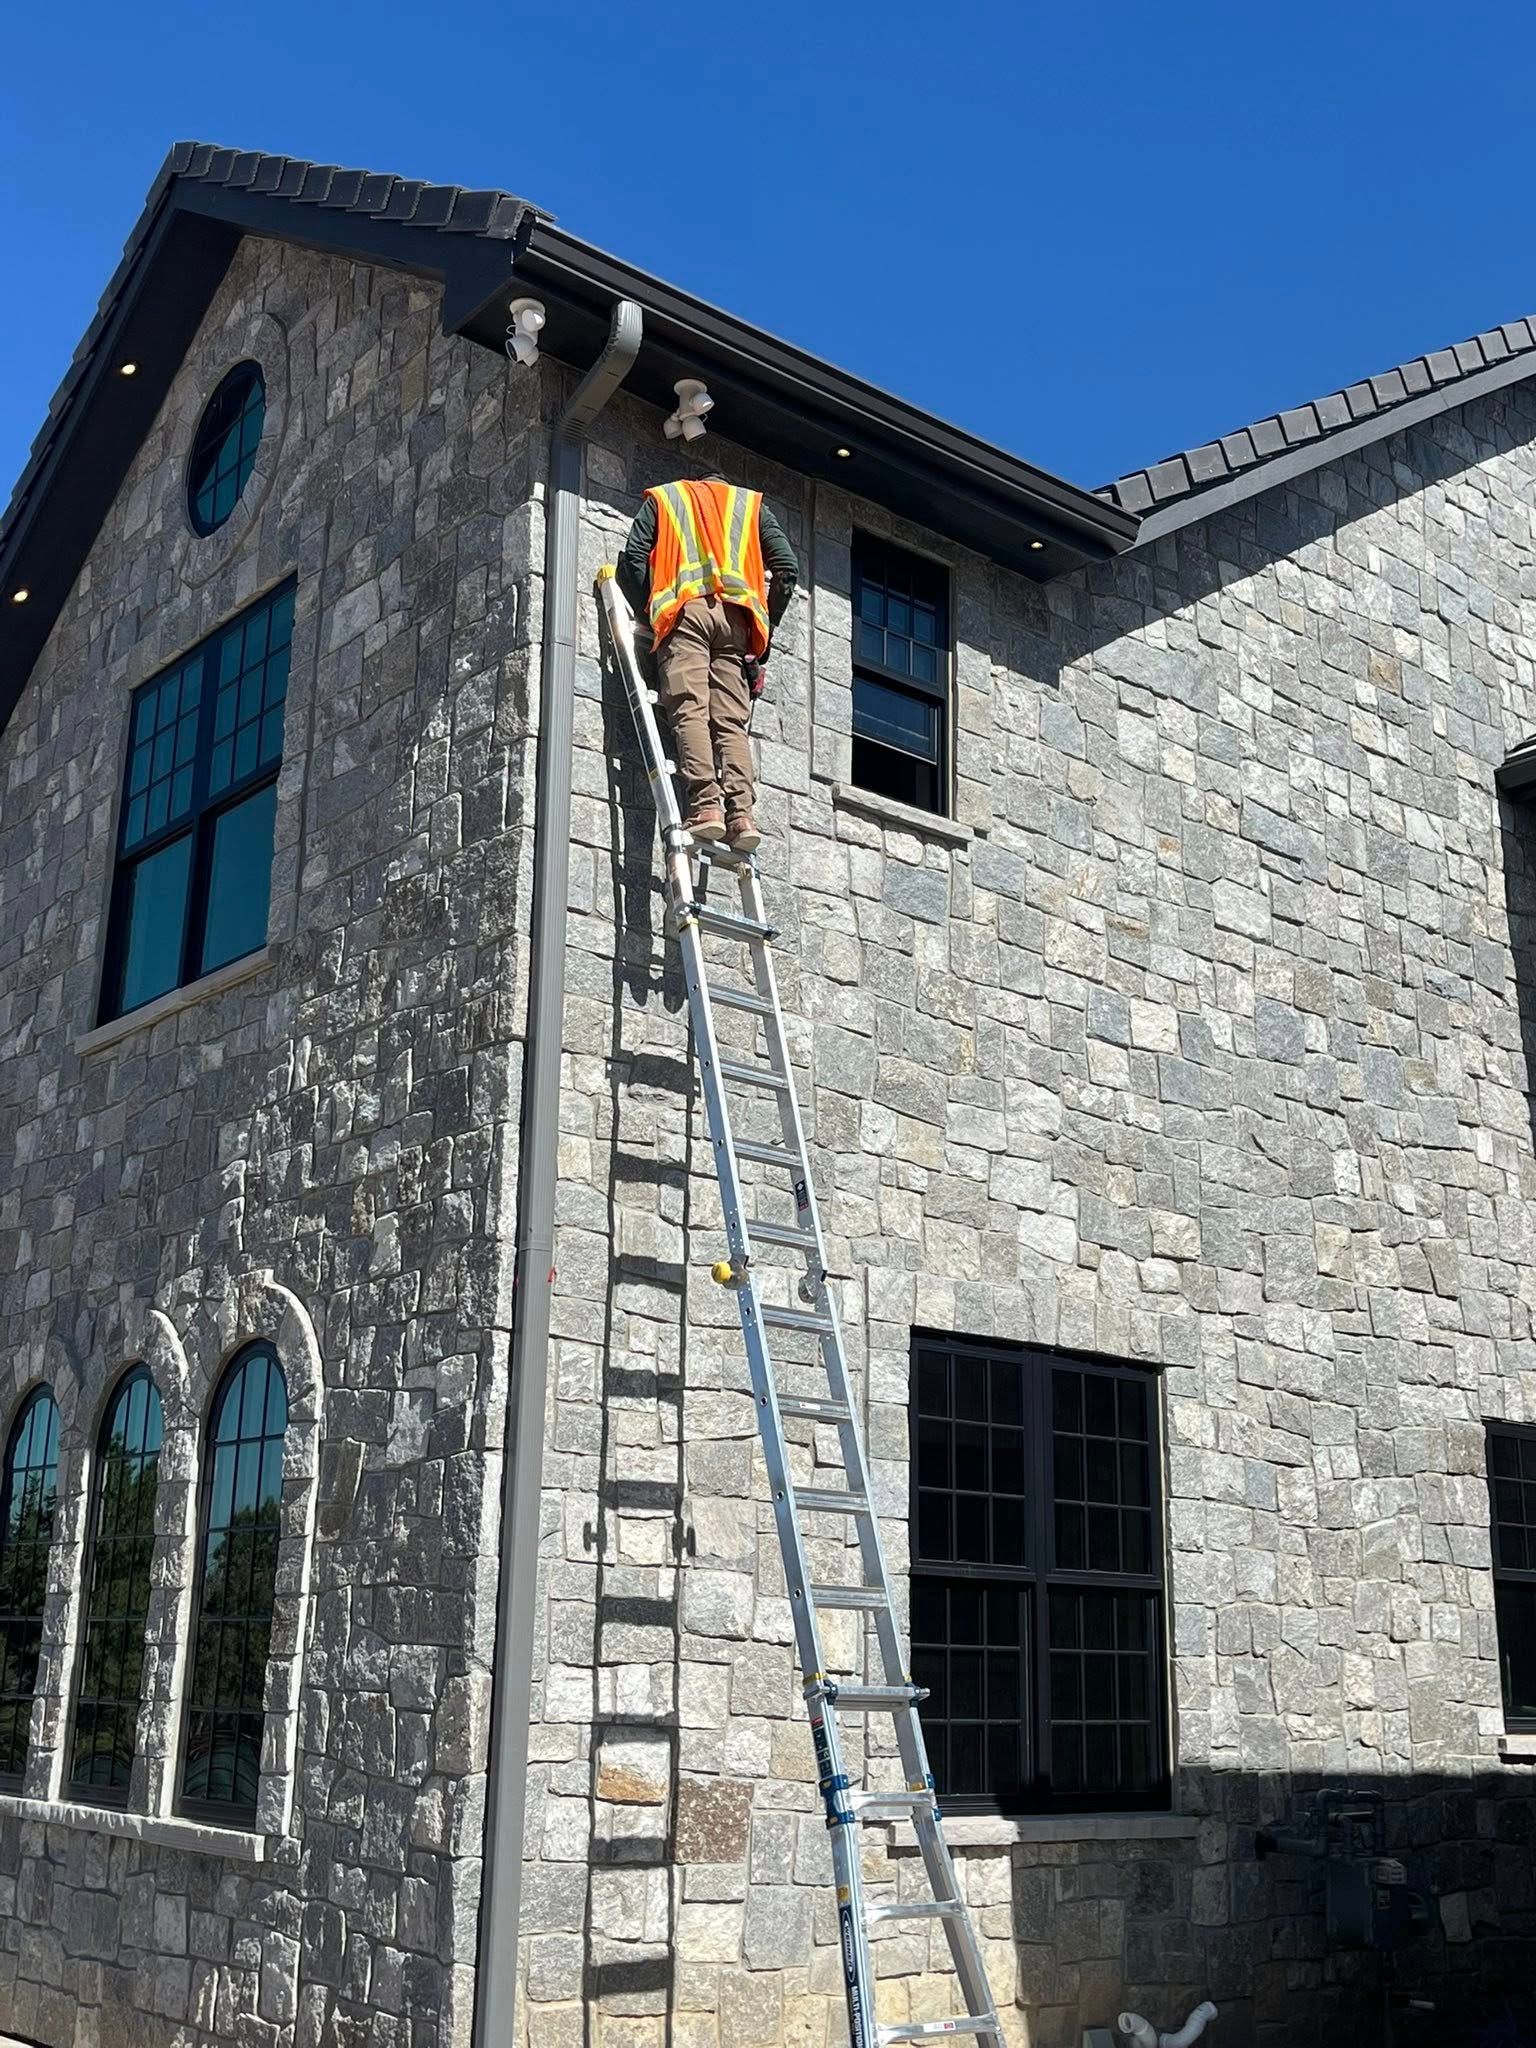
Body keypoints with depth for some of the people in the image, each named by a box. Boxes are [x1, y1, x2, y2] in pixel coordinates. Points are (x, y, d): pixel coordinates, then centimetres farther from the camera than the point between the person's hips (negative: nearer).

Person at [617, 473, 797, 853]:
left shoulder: (662, 498, 27)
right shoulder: (752, 505, 30)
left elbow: (634, 558, 10)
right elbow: (786, 566, 15)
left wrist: (647, 617, 13)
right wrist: (764, 628, 17)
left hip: (685, 609, -2)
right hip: (735, 617, 2)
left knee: (689, 711, -13)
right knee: (731, 722, -3)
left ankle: (705, 806, -29)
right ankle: (741, 814, -18)